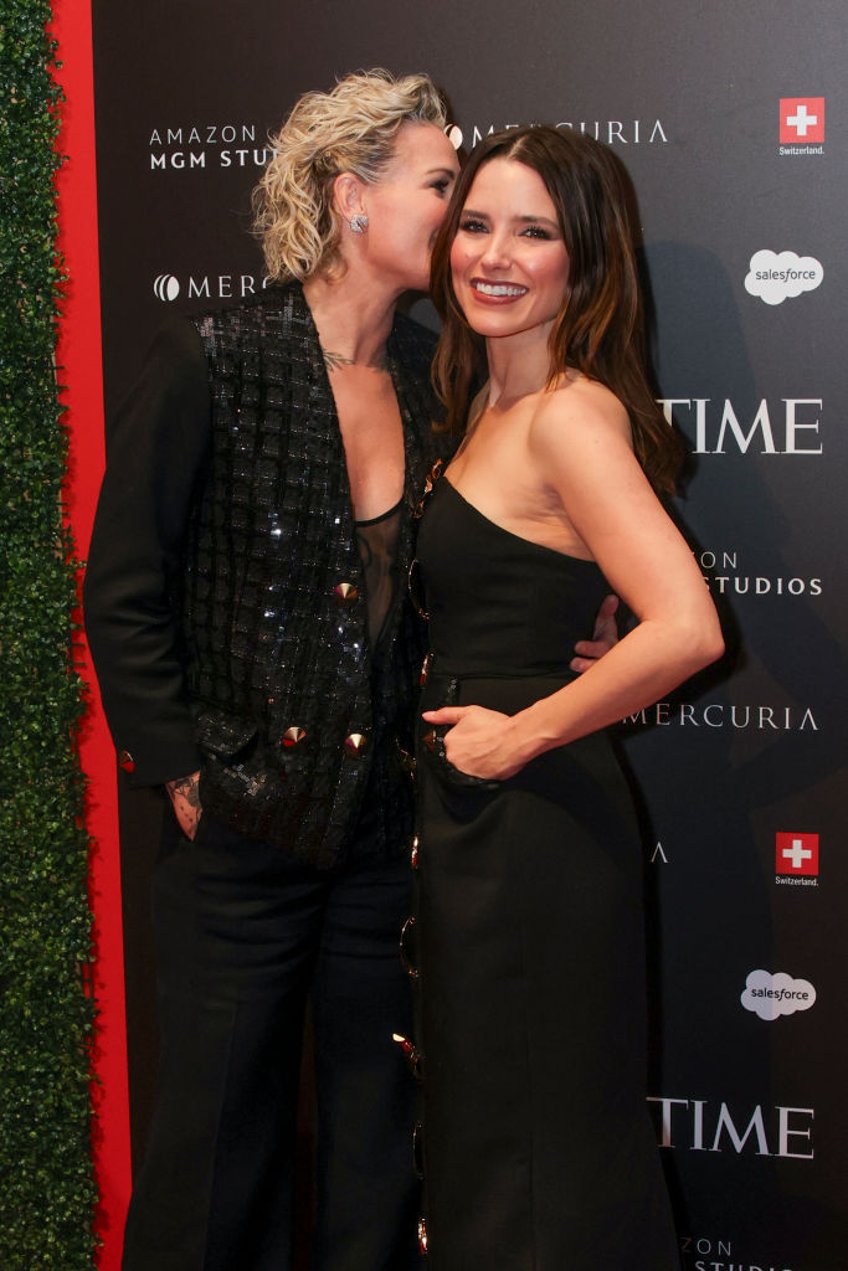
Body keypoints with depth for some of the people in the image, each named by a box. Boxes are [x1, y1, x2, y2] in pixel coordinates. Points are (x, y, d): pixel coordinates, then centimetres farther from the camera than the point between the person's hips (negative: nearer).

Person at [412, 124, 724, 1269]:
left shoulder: (571, 414, -18)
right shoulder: (498, 404, 10)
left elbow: (685, 629, -30)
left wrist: (524, 733, -20)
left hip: (530, 822, -9)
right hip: (479, 815, 9)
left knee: (528, 1149, 5)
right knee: (484, 1126, 21)